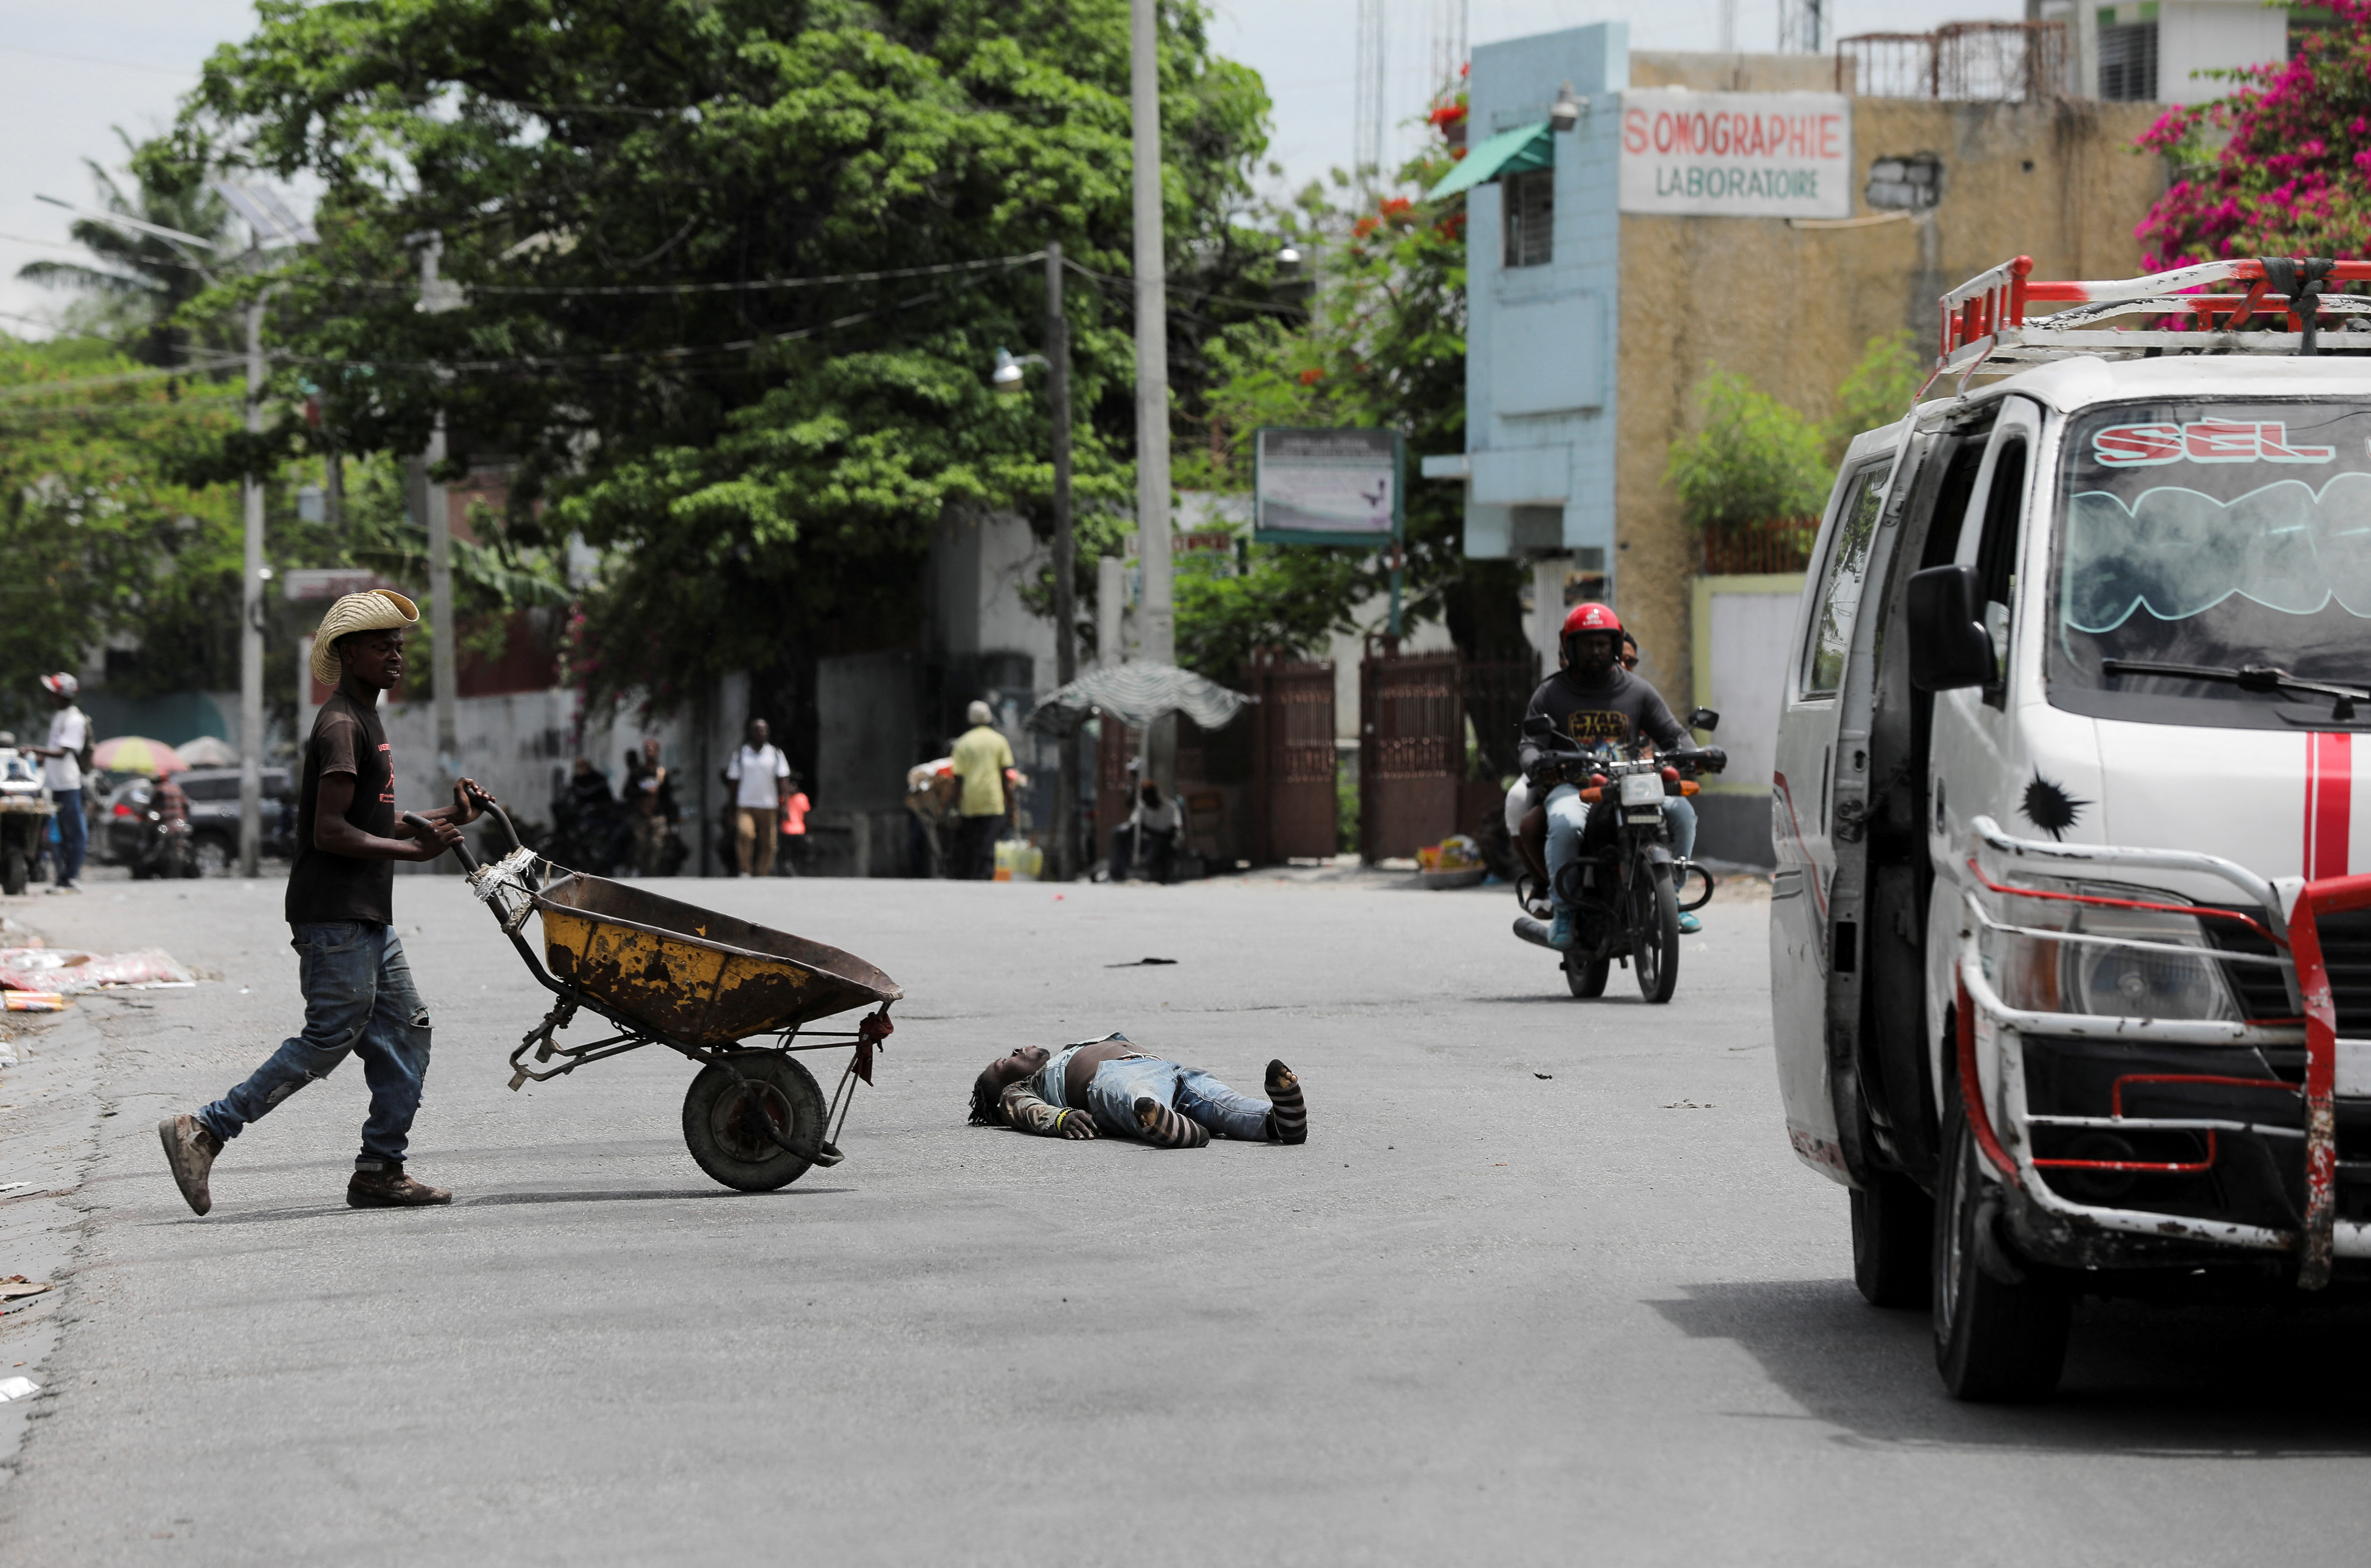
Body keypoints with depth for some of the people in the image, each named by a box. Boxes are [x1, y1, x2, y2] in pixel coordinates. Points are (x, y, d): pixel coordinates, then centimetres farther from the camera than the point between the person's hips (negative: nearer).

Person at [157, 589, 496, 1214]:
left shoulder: (366, 720, 19)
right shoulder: (341, 725, -14)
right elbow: (331, 832, -21)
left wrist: (447, 817, 13)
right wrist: (413, 849, -16)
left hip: (368, 916, 10)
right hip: (335, 914, -10)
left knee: (405, 1032, 7)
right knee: (330, 1038, -9)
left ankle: (380, 1171, 8)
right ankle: (203, 1132, -5)